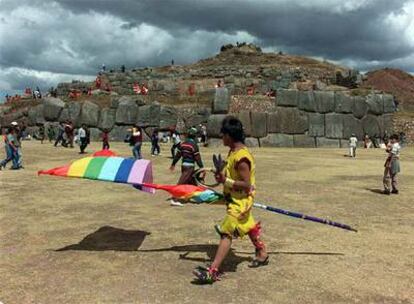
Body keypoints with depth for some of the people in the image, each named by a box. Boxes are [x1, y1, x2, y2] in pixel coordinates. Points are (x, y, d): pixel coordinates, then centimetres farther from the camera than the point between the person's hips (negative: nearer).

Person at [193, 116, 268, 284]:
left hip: (240, 202, -10)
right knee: (249, 227, 25)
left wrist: (225, 181, -30)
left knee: (226, 233, -12)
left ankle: (213, 271, -12)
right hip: (235, 199, 10)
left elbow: (247, 185, -25)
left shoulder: (241, 157, -26)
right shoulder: (233, 152, 4)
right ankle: (262, 254, 45)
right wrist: (222, 175, 4)